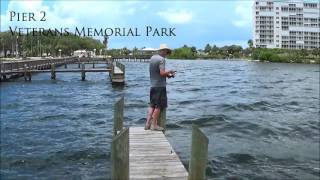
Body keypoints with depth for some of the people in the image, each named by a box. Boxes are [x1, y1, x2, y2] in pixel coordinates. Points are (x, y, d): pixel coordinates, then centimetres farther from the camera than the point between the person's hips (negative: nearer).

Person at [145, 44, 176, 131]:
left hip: (152, 85, 8)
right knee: (158, 106, 1)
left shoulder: (152, 57, 11)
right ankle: (155, 125, 7)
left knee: (152, 105, 14)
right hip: (160, 86, -8)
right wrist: (169, 72, -5)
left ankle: (147, 123, 12)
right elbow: (162, 73, -23)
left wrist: (167, 74, 15)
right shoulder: (161, 59, -14)